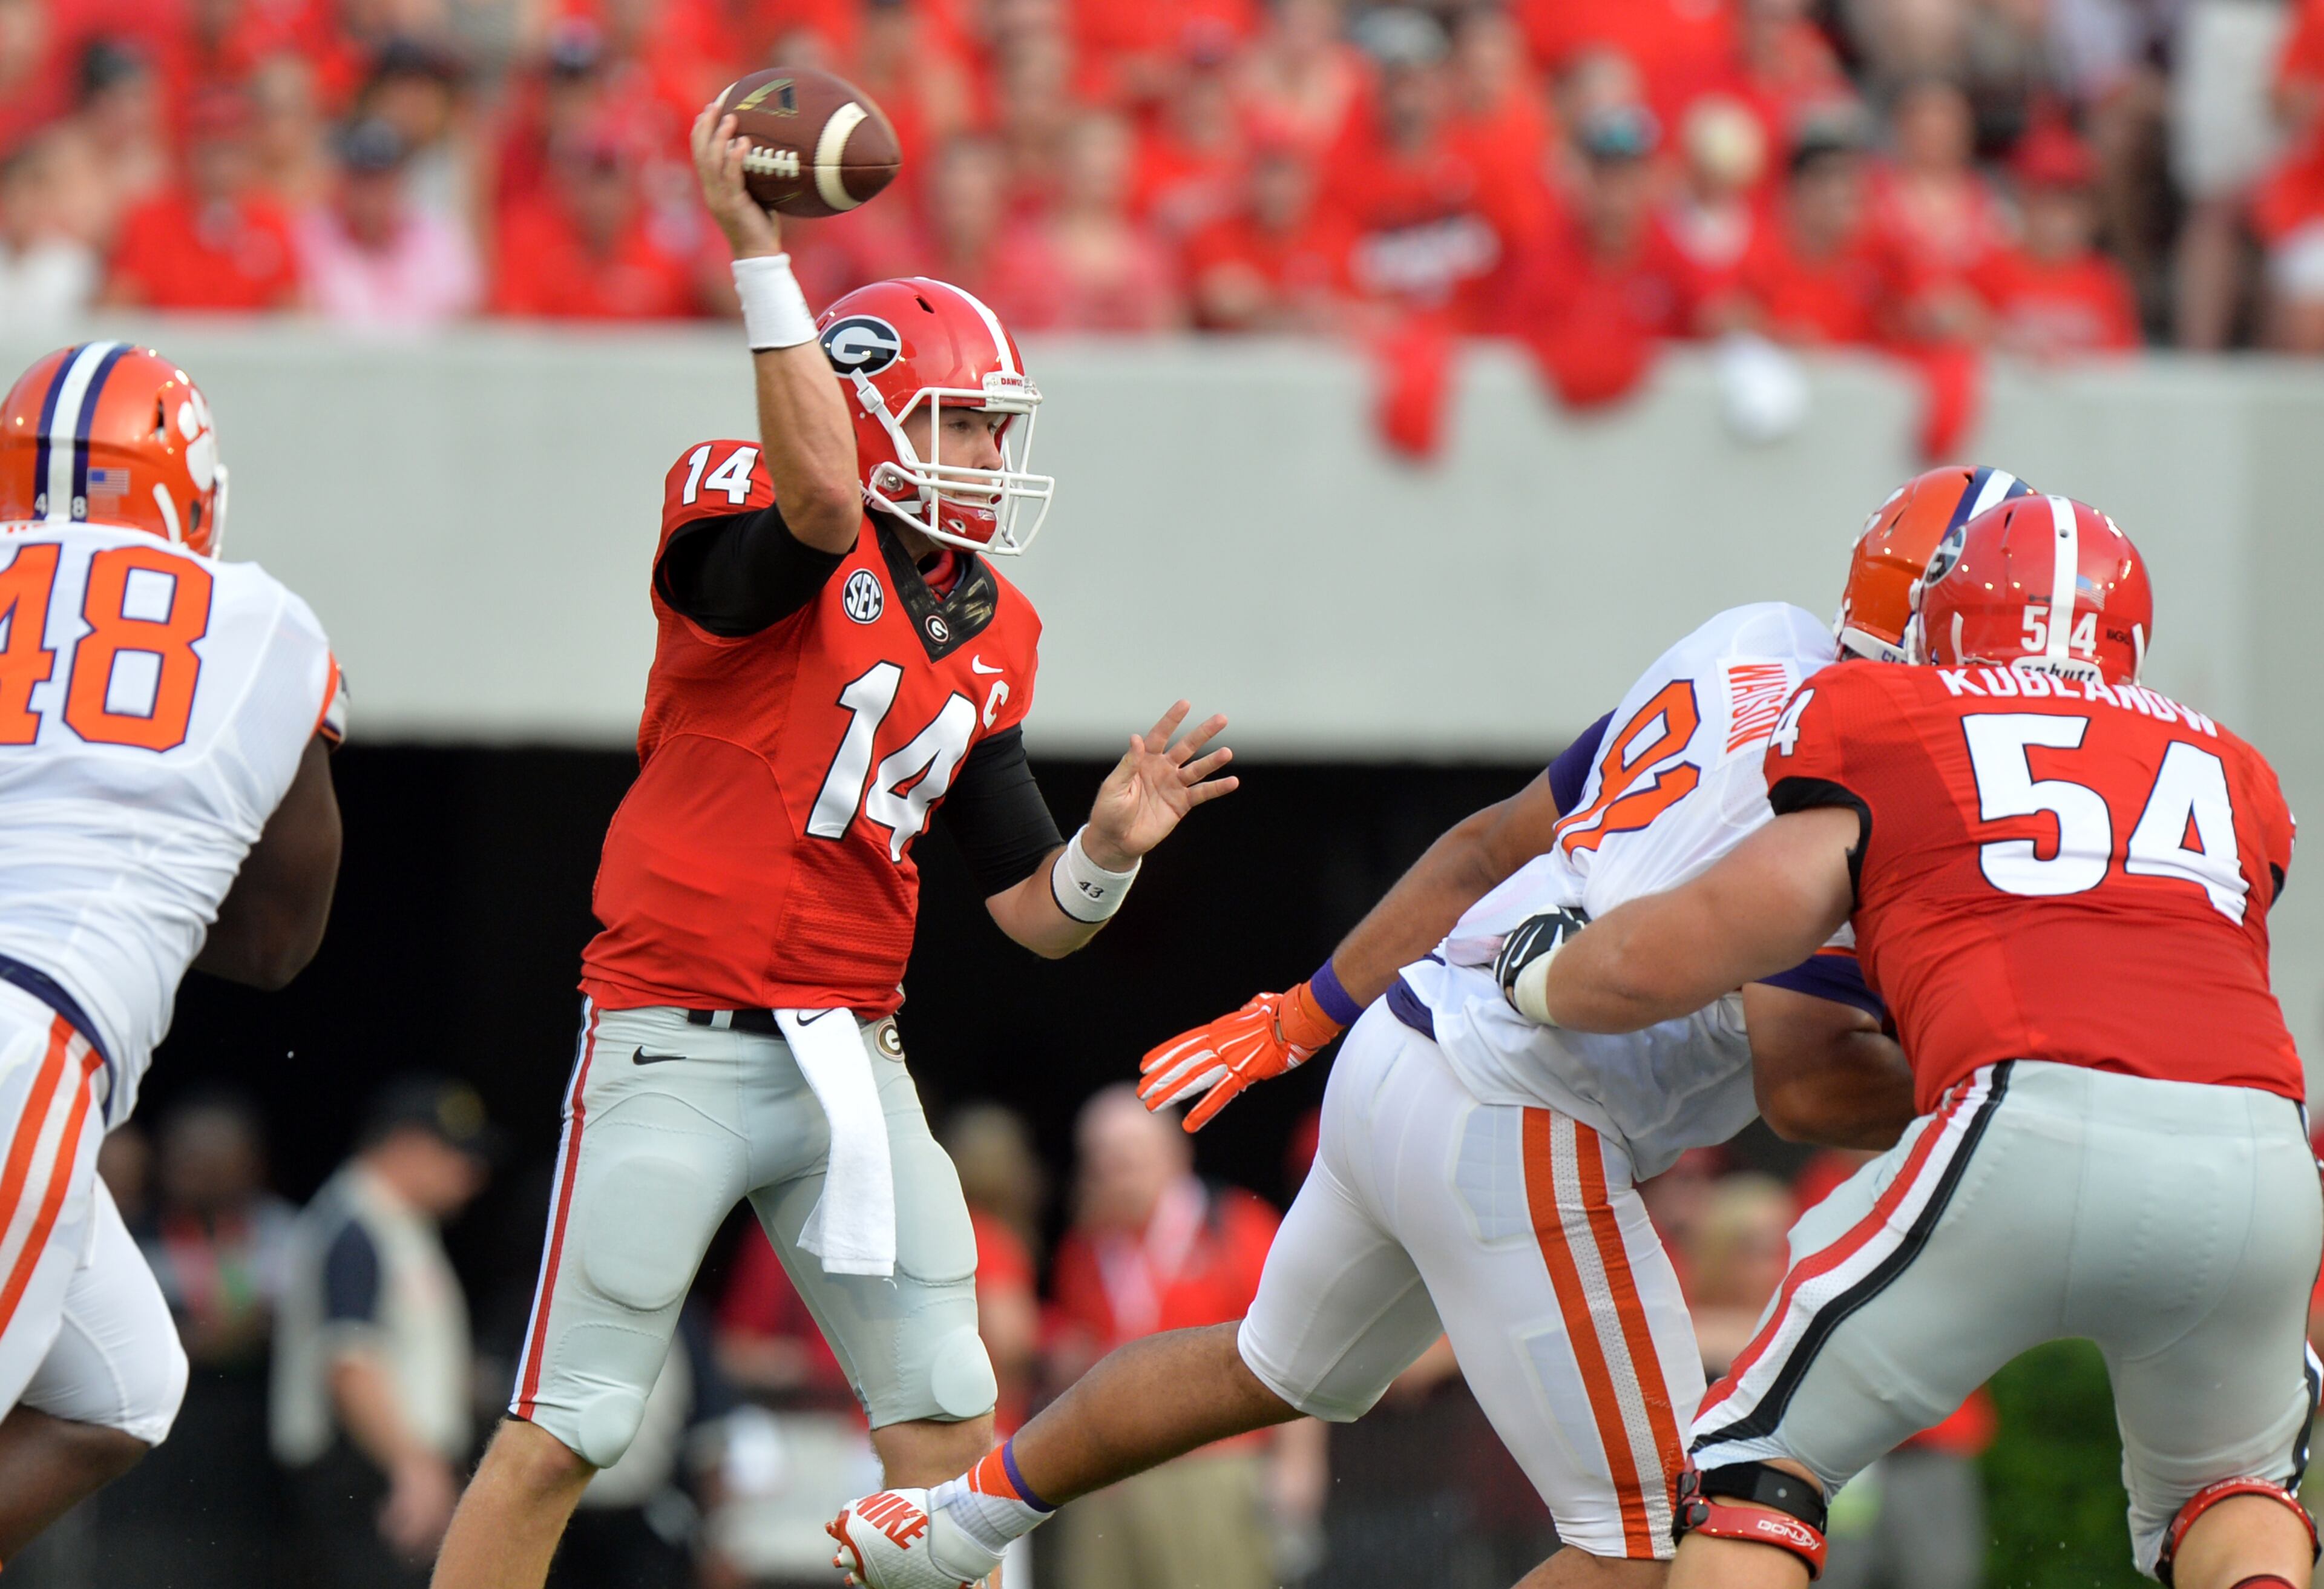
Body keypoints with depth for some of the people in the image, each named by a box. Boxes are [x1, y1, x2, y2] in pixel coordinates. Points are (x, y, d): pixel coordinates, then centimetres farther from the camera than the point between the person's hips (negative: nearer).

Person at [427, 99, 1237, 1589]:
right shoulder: (747, 522, -7)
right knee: (563, 1433, -4)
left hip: (852, 1058, 6)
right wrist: (760, 254, -35)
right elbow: (823, 492, -34)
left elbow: (1035, 911, 13)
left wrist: (1112, 845, -8)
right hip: (681, 1044, -6)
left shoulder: (991, 638, 12)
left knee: (949, 1425, 4)